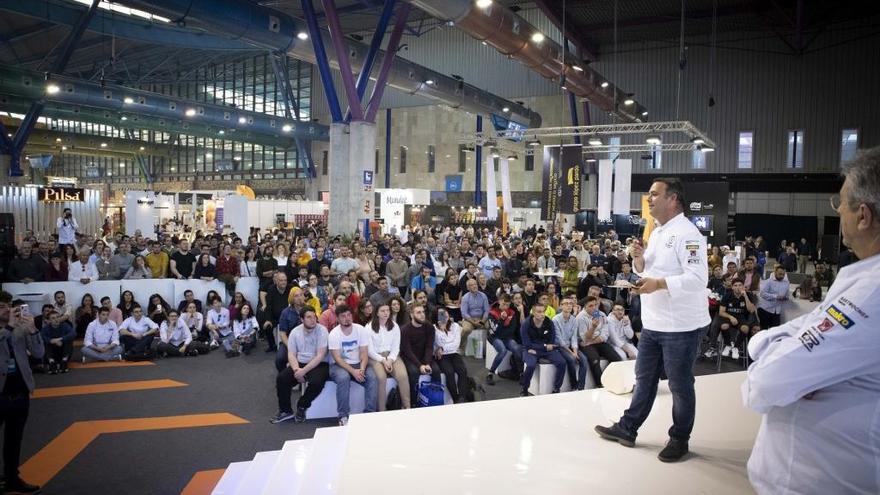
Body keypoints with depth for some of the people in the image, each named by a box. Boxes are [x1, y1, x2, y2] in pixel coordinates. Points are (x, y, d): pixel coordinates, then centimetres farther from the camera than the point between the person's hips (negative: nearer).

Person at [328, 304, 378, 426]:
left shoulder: (360, 330, -4)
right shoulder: (334, 334, -11)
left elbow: (364, 353, -6)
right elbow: (337, 358, -16)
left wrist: (362, 369, -25)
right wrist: (353, 371, -28)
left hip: (358, 364, 3)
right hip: (339, 365, -2)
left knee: (372, 377, -26)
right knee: (343, 377, -35)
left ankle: (370, 413, -16)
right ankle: (343, 416, -22)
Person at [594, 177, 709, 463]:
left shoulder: (687, 233, -16)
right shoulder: (656, 232, 13)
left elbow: (698, 278, -24)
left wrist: (658, 284, -30)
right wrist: (639, 260, -2)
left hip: (681, 325, -8)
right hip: (652, 322, 9)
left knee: (680, 385, 7)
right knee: (644, 378, 18)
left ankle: (679, 439, 23)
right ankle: (627, 429, 30)